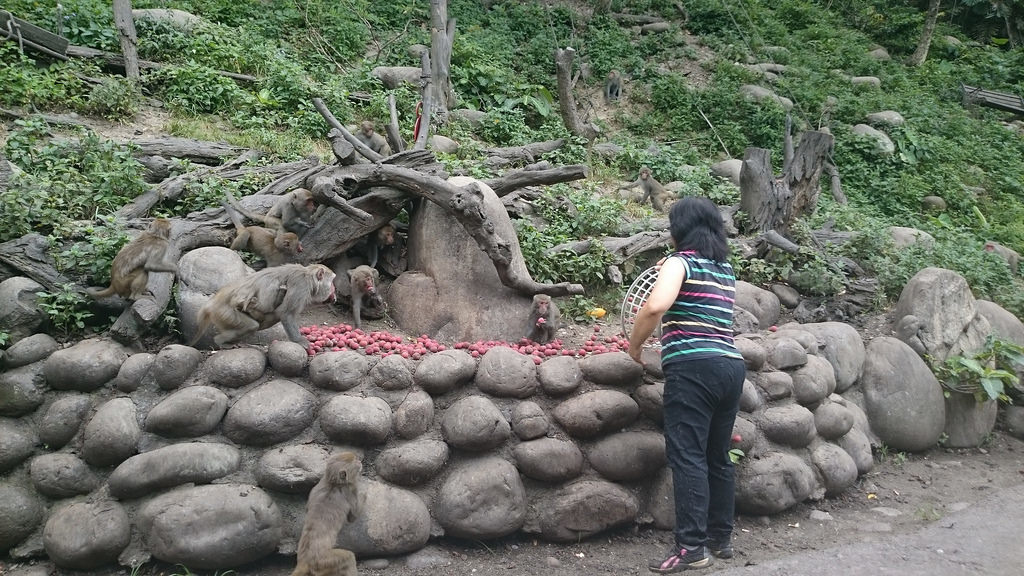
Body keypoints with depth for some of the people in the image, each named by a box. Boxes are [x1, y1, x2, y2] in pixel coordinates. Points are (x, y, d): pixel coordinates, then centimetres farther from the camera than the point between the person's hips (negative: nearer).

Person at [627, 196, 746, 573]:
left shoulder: (682, 261, -3)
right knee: (717, 457, 15)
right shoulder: (726, 269, 19)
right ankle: (721, 538, 23)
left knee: (687, 456, -8)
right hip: (731, 366, 8)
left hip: (694, 367, -8)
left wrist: (634, 344, -6)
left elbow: (656, 305, -21)